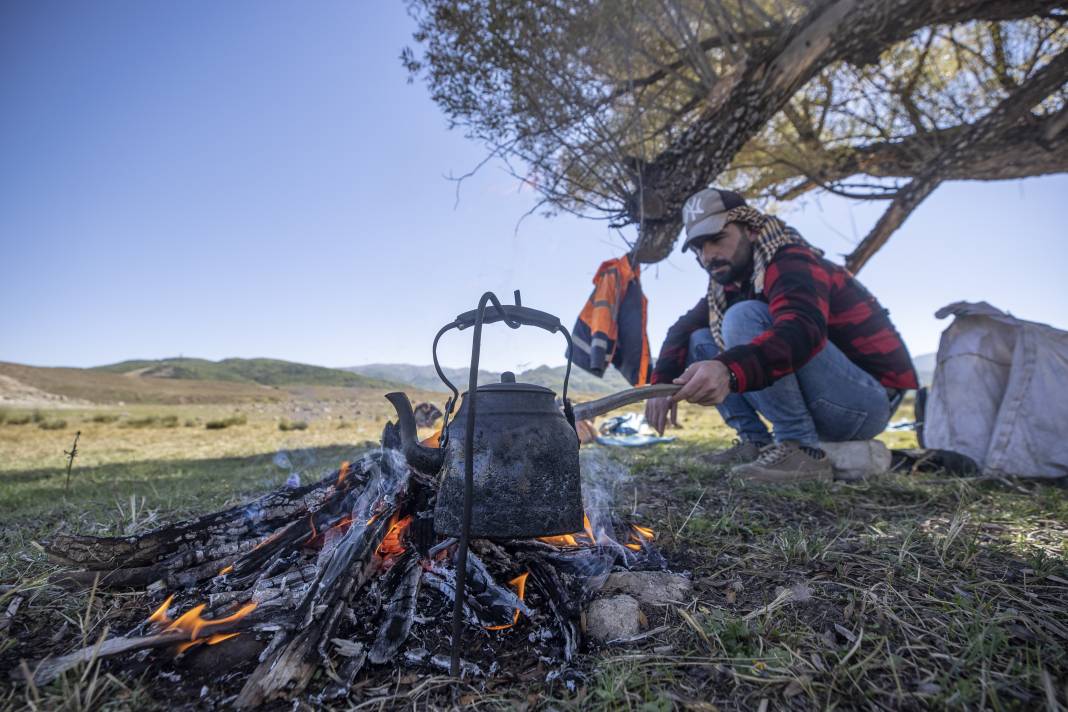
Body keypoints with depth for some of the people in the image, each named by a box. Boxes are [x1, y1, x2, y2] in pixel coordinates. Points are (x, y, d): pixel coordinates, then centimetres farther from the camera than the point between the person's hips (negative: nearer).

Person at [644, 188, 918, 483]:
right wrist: (662, 384, -10)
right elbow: (683, 329, 7)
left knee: (744, 317, -27)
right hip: (818, 404, 8)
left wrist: (728, 370, -55)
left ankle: (801, 450, -23)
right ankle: (756, 442, -1)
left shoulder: (791, 263, -18)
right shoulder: (732, 283, 7)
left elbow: (802, 331, -38)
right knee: (701, 340, 3)